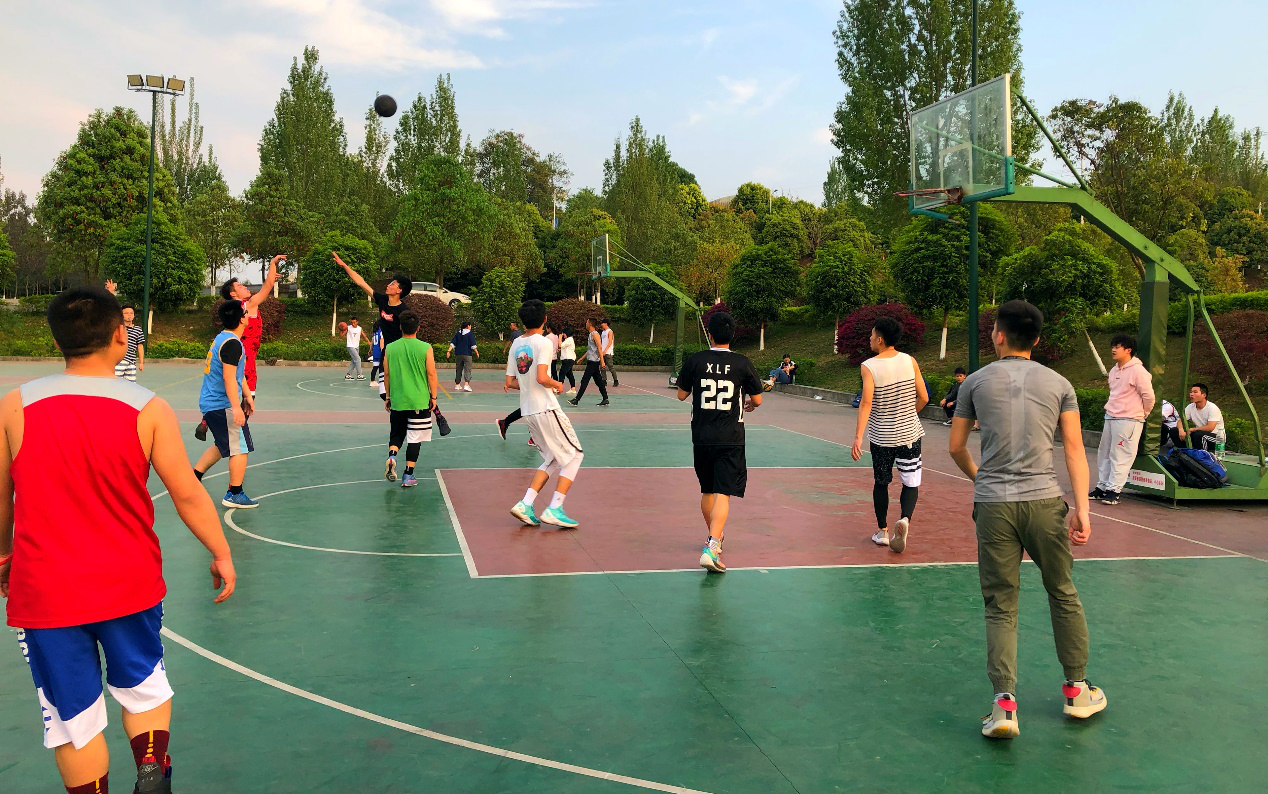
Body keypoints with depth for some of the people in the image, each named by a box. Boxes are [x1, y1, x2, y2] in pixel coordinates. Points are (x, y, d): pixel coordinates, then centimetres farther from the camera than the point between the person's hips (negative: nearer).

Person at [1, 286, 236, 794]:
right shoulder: (147, 409, -11)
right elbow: (186, 494, -8)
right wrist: (221, 554, 6)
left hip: (44, 590, 0)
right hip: (129, 585, 0)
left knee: (73, 717, 12)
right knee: (143, 684, 24)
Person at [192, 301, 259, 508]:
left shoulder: (221, 338, 15)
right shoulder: (232, 343, -18)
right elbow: (229, 378, -24)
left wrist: (247, 396, 28)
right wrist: (236, 408, -26)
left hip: (209, 403, 10)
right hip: (223, 405, -10)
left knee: (223, 446, 23)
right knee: (240, 449, -3)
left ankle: (194, 476, 25)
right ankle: (234, 494, 3)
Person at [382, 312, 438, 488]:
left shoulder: (390, 348, 0)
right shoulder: (425, 348, -6)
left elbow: (386, 374, 6)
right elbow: (431, 374, -5)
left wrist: (387, 397, 16)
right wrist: (433, 396, 5)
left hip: (397, 401, 2)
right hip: (419, 401, -2)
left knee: (396, 433, 18)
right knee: (415, 438, 5)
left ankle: (392, 455, -11)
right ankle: (408, 475, 5)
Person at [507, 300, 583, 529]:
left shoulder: (516, 344, 10)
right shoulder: (543, 342, -12)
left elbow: (510, 382, 11)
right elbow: (542, 378, -22)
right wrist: (557, 385, -4)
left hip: (528, 411, 8)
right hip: (546, 408, -8)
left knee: (553, 459, 17)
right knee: (574, 455, 3)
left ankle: (526, 504, 5)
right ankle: (554, 510, -5)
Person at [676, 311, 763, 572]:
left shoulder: (694, 361, -3)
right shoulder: (742, 363, -5)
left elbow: (681, 395, 8)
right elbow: (757, 399, 4)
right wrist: (748, 406, 27)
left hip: (701, 436, 2)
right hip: (730, 438, -2)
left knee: (707, 491, 19)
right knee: (723, 494, -5)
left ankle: (715, 536, 38)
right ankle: (711, 548, -20)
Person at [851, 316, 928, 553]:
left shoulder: (868, 366, -11)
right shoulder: (909, 361, -4)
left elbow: (866, 403, -21)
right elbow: (923, 398, -2)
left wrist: (858, 437, -22)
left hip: (881, 436, -1)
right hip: (910, 433, 1)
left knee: (881, 483, 15)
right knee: (911, 483, 10)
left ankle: (883, 531, 24)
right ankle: (905, 519, -15)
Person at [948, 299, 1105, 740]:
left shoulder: (977, 381, 5)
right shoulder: (1059, 384, 6)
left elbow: (956, 447, 11)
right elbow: (1074, 449, -2)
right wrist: (1082, 508, -4)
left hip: (993, 505, -1)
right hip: (1044, 501, 1)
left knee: (1000, 607, 6)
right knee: (1063, 595, 18)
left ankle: (1004, 703, -4)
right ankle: (1077, 690, 29)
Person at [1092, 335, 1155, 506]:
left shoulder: (1137, 371, -14)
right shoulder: (1114, 371, 13)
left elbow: (1149, 396, -13)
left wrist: (1142, 414, -1)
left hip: (1128, 420, -9)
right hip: (1110, 417, 9)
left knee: (1120, 456, -6)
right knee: (1104, 453, 13)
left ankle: (1115, 490, -2)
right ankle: (1102, 487, 21)